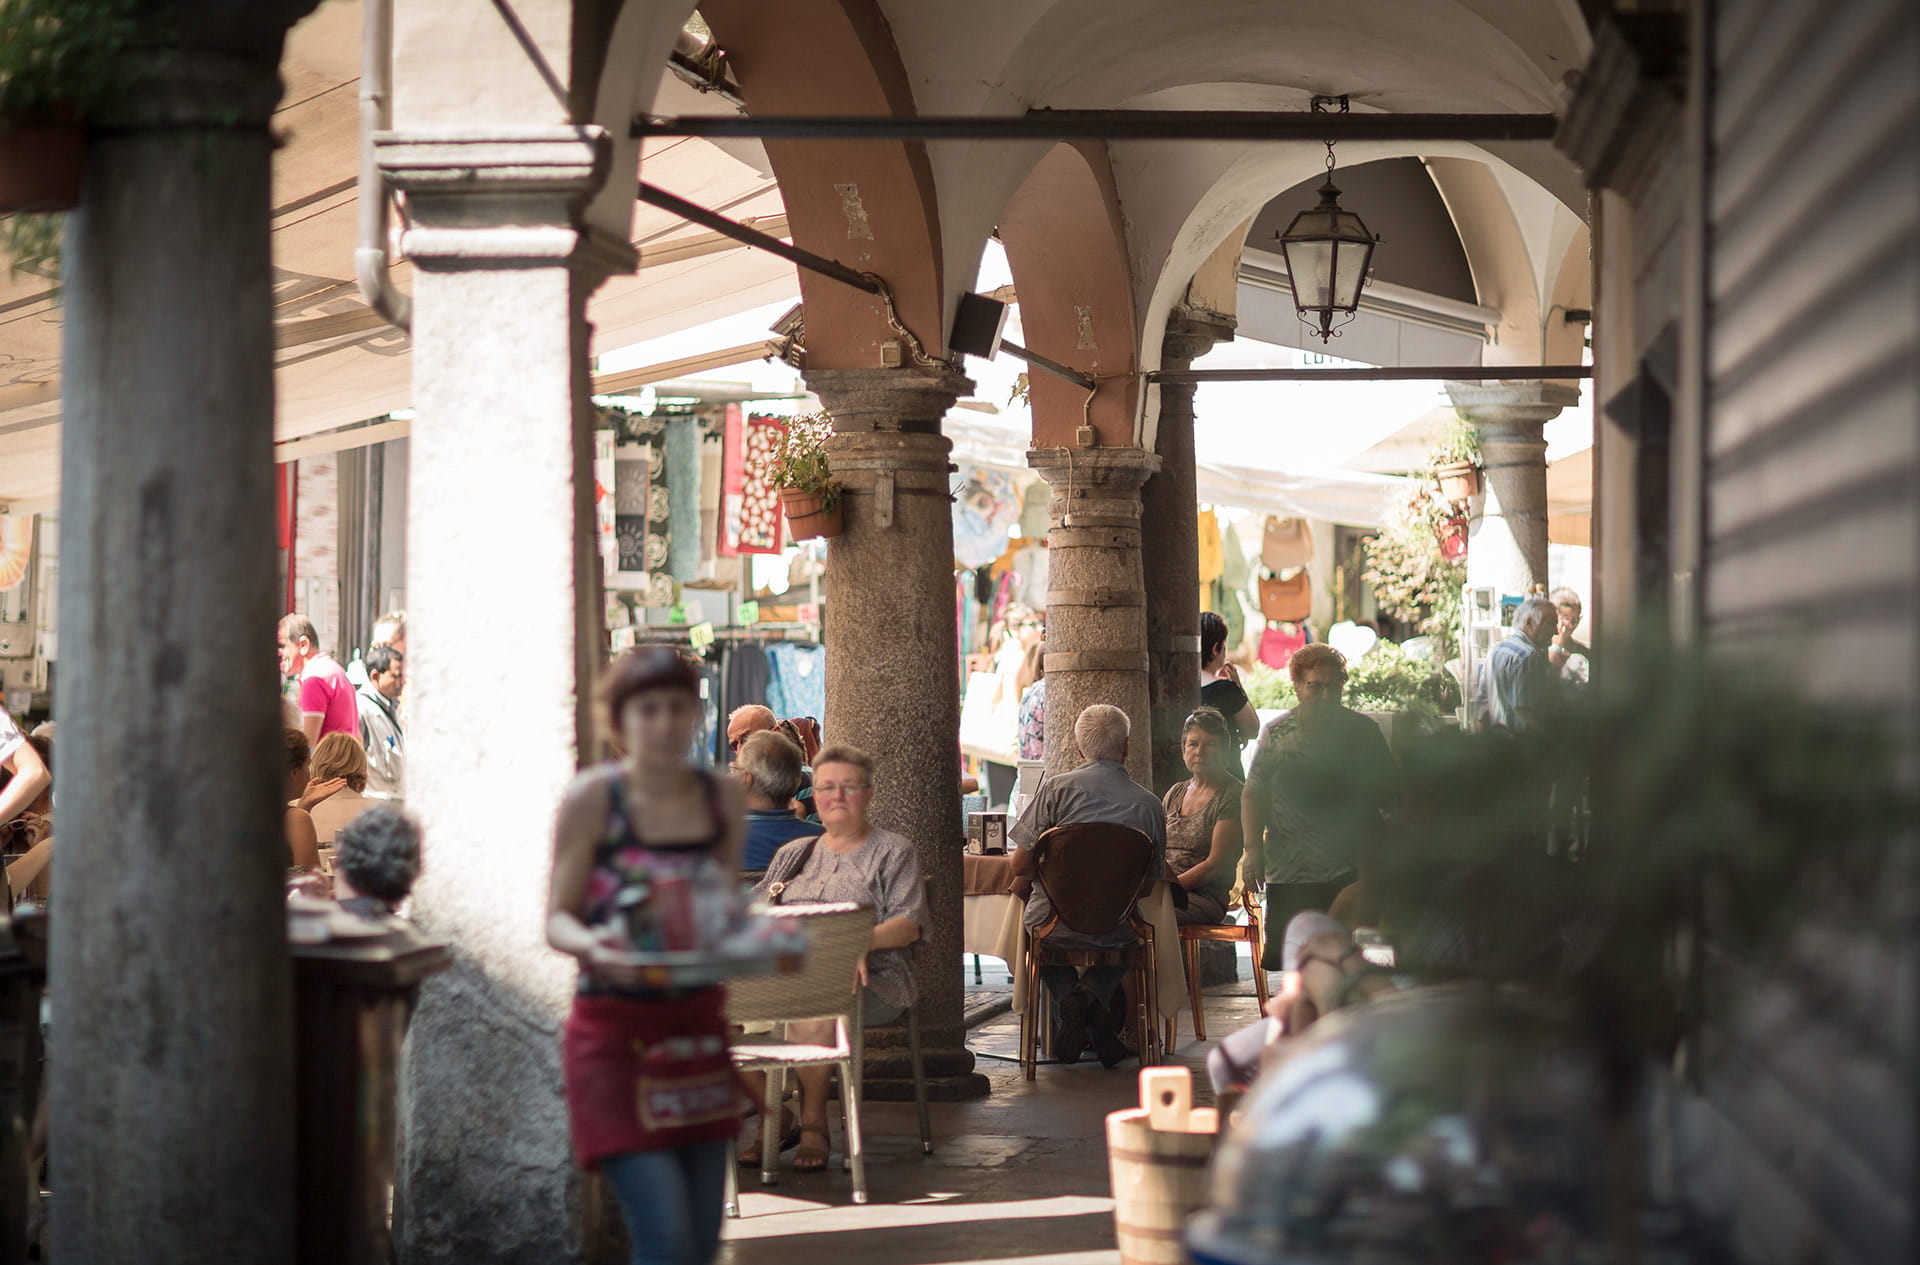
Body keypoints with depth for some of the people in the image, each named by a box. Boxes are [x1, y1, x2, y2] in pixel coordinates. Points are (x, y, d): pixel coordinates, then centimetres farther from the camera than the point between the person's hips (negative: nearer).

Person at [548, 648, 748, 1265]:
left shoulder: (723, 798, 6)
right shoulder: (592, 798, -6)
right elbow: (557, 918, -5)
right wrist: (593, 946, -27)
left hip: (699, 1028, 5)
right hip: (616, 1032, -5)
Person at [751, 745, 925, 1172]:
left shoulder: (894, 852, 15)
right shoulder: (793, 854, 29)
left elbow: (909, 924, 1)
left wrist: (860, 942, -18)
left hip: (868, 980, -4)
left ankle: (813, 1123, -22)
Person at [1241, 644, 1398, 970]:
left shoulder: (1362, 731, 6)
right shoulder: (1276, 733, 6)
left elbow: (1391, 793, 11)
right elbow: (1254, 795, 6)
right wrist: (1254, 848, -5)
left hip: (1351, 872, 0)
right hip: (1289, 873, 0)